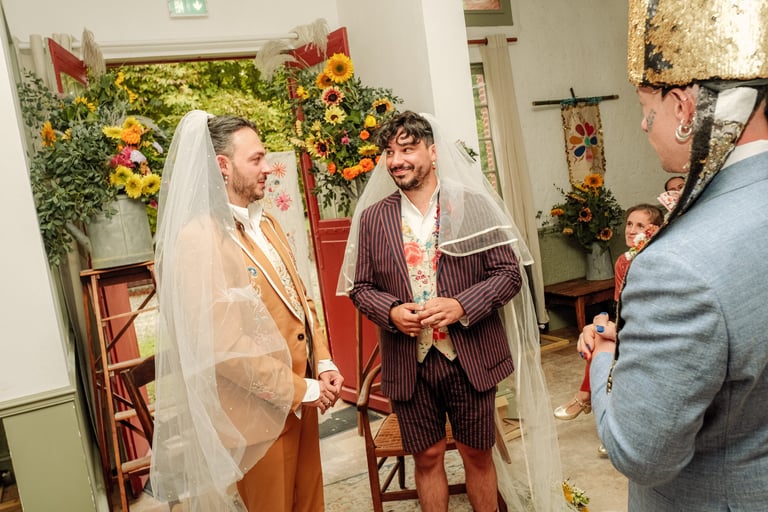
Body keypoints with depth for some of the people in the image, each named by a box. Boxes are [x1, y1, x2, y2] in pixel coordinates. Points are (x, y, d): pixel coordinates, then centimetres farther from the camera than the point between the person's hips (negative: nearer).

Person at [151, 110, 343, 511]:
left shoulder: (266, 225, 9)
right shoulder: (198, 239, -18)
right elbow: (223, 346, -23)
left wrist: (323, 364, 1)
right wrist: (300, 390, -16)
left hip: (299, 401, 8)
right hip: (255, 415, -7)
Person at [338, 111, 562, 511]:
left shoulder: (474, 205, -4)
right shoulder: (371, 217, 2)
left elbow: (508, 273, -4)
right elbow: (360, 287, 6)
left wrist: (461, 306, -18)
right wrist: (391, 312, -14)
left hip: (471, 357, -1)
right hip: (408, 363, 1)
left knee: (477, 453, 15)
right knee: (427, 457, 14)